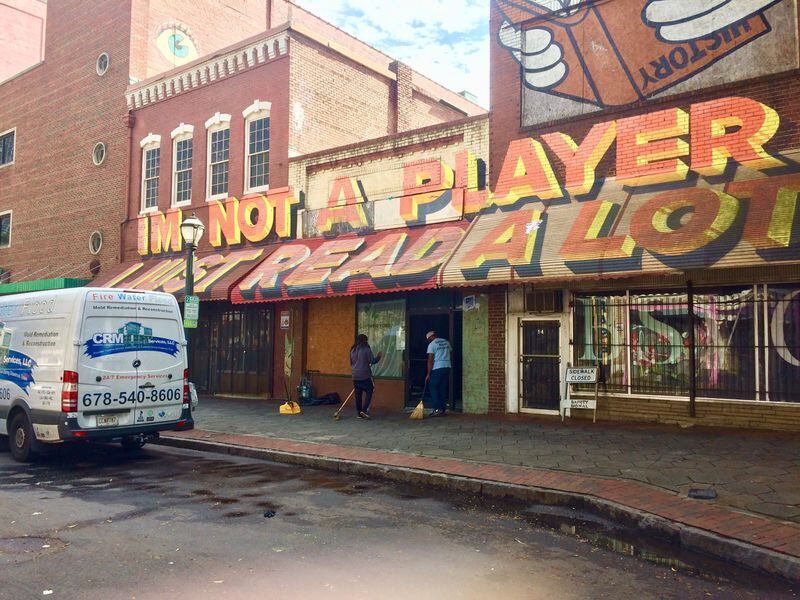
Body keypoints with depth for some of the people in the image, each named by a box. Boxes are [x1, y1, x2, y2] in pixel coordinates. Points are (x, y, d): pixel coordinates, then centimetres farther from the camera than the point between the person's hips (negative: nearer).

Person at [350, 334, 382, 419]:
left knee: (358, 395, 9)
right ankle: (364, 410, -9)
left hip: (355, 376, 6)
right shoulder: (366, 349, -10)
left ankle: (359, 413, 11)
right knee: (369, 392, 4)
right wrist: (379, 357, 8)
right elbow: (372, 361, -9)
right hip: (365, 375, -6)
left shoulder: (353, 350, 10)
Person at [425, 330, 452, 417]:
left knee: (433, 388, 2)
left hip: (437, 368, -6)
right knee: (443, 389, 10)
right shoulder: (446, 342, 14)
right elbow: (451, 353, 21)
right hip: (447, 367, 6)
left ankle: (438, 409, -6)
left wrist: (428, 374, -8)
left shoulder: (432, 344, -5)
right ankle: (443, 409, 9)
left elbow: (430, 360, -9)